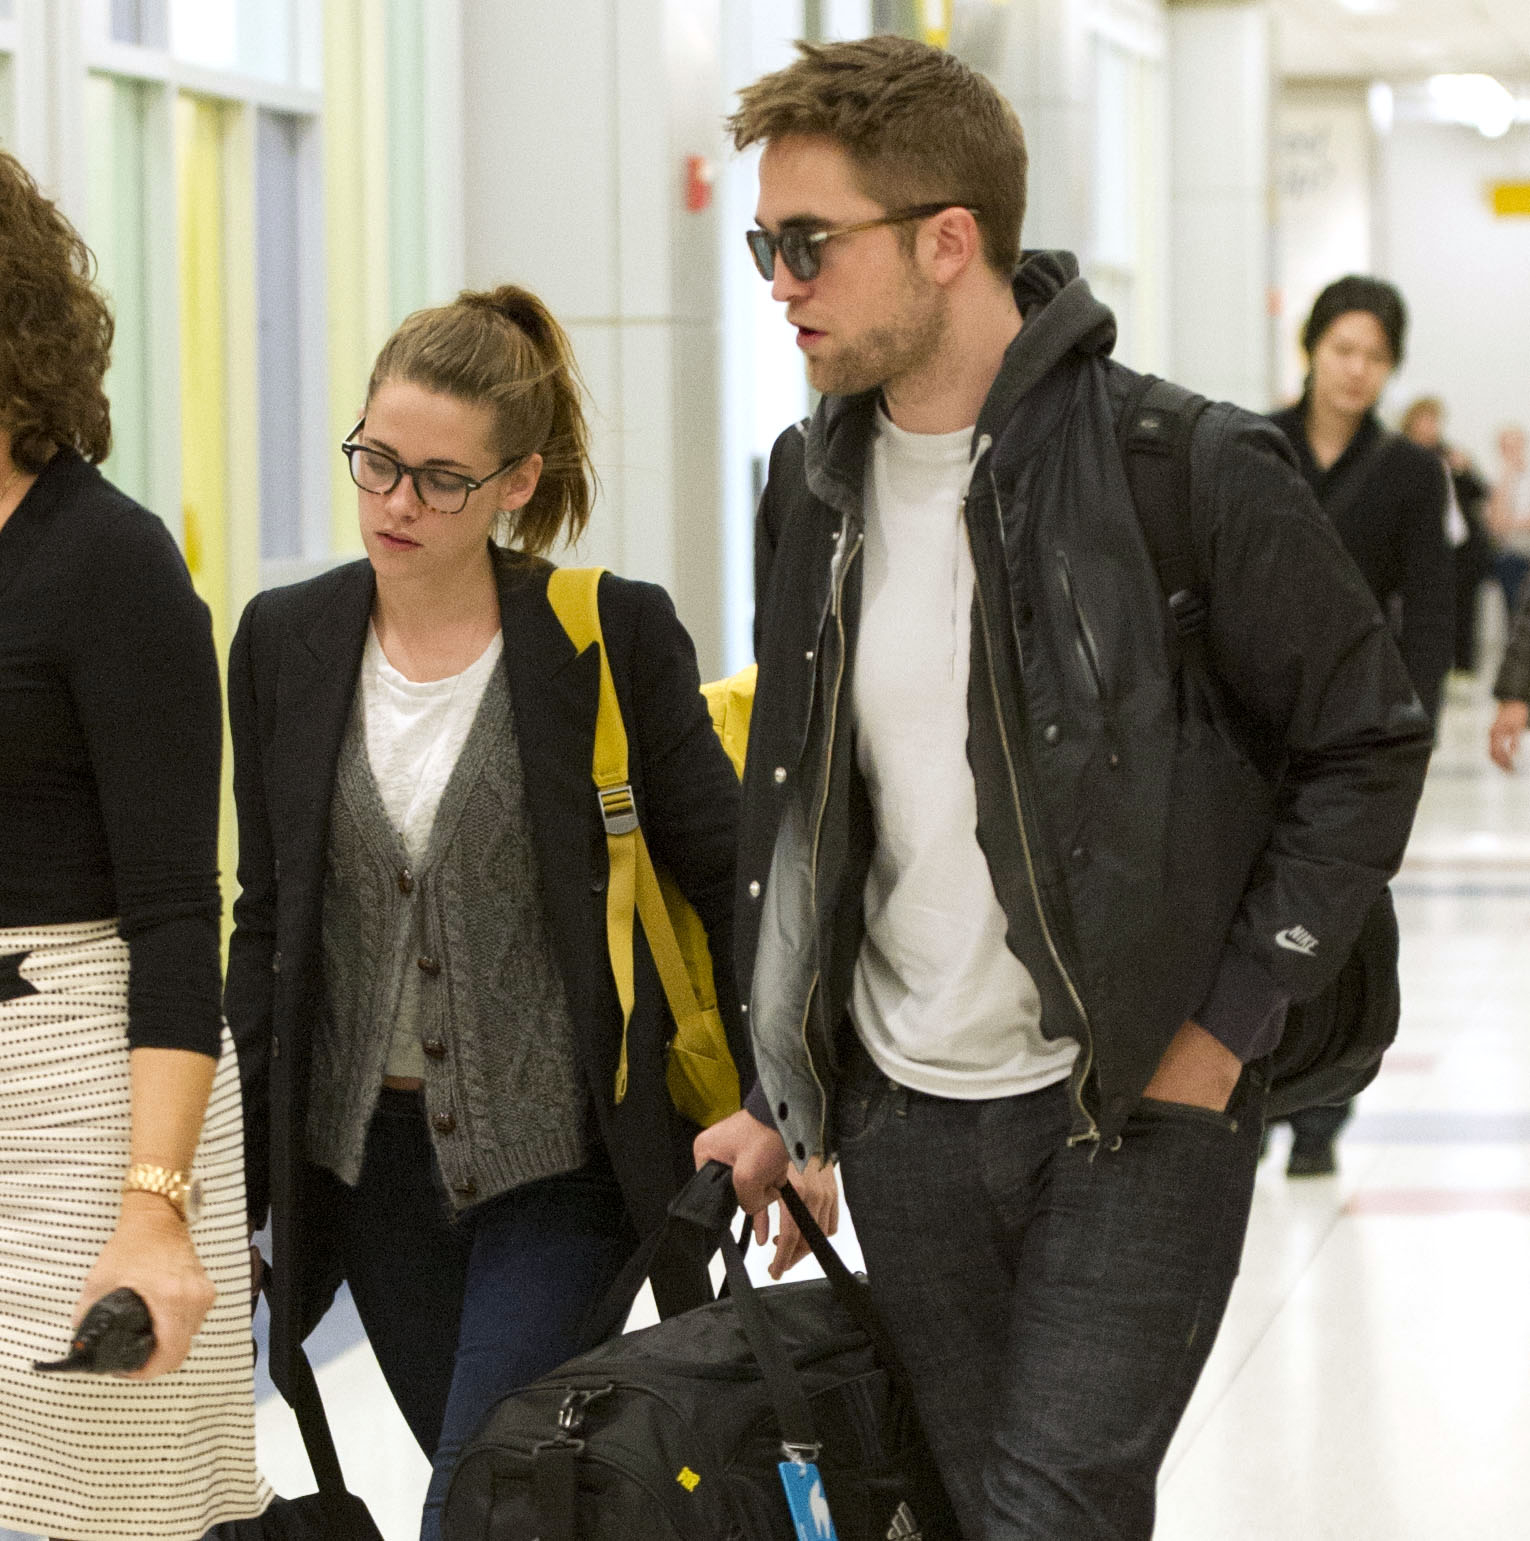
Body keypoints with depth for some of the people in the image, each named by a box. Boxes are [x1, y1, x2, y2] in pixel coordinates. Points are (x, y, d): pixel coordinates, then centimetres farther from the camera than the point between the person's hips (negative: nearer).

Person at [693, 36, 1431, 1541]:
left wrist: (1224, 1031, -9)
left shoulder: (1189, 470, -13)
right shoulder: (815, 483, 5)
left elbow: (1366, 746, -5)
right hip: (902, 1118, 6)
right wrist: (782, 1098, 13)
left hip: (1136, 1110, -5)